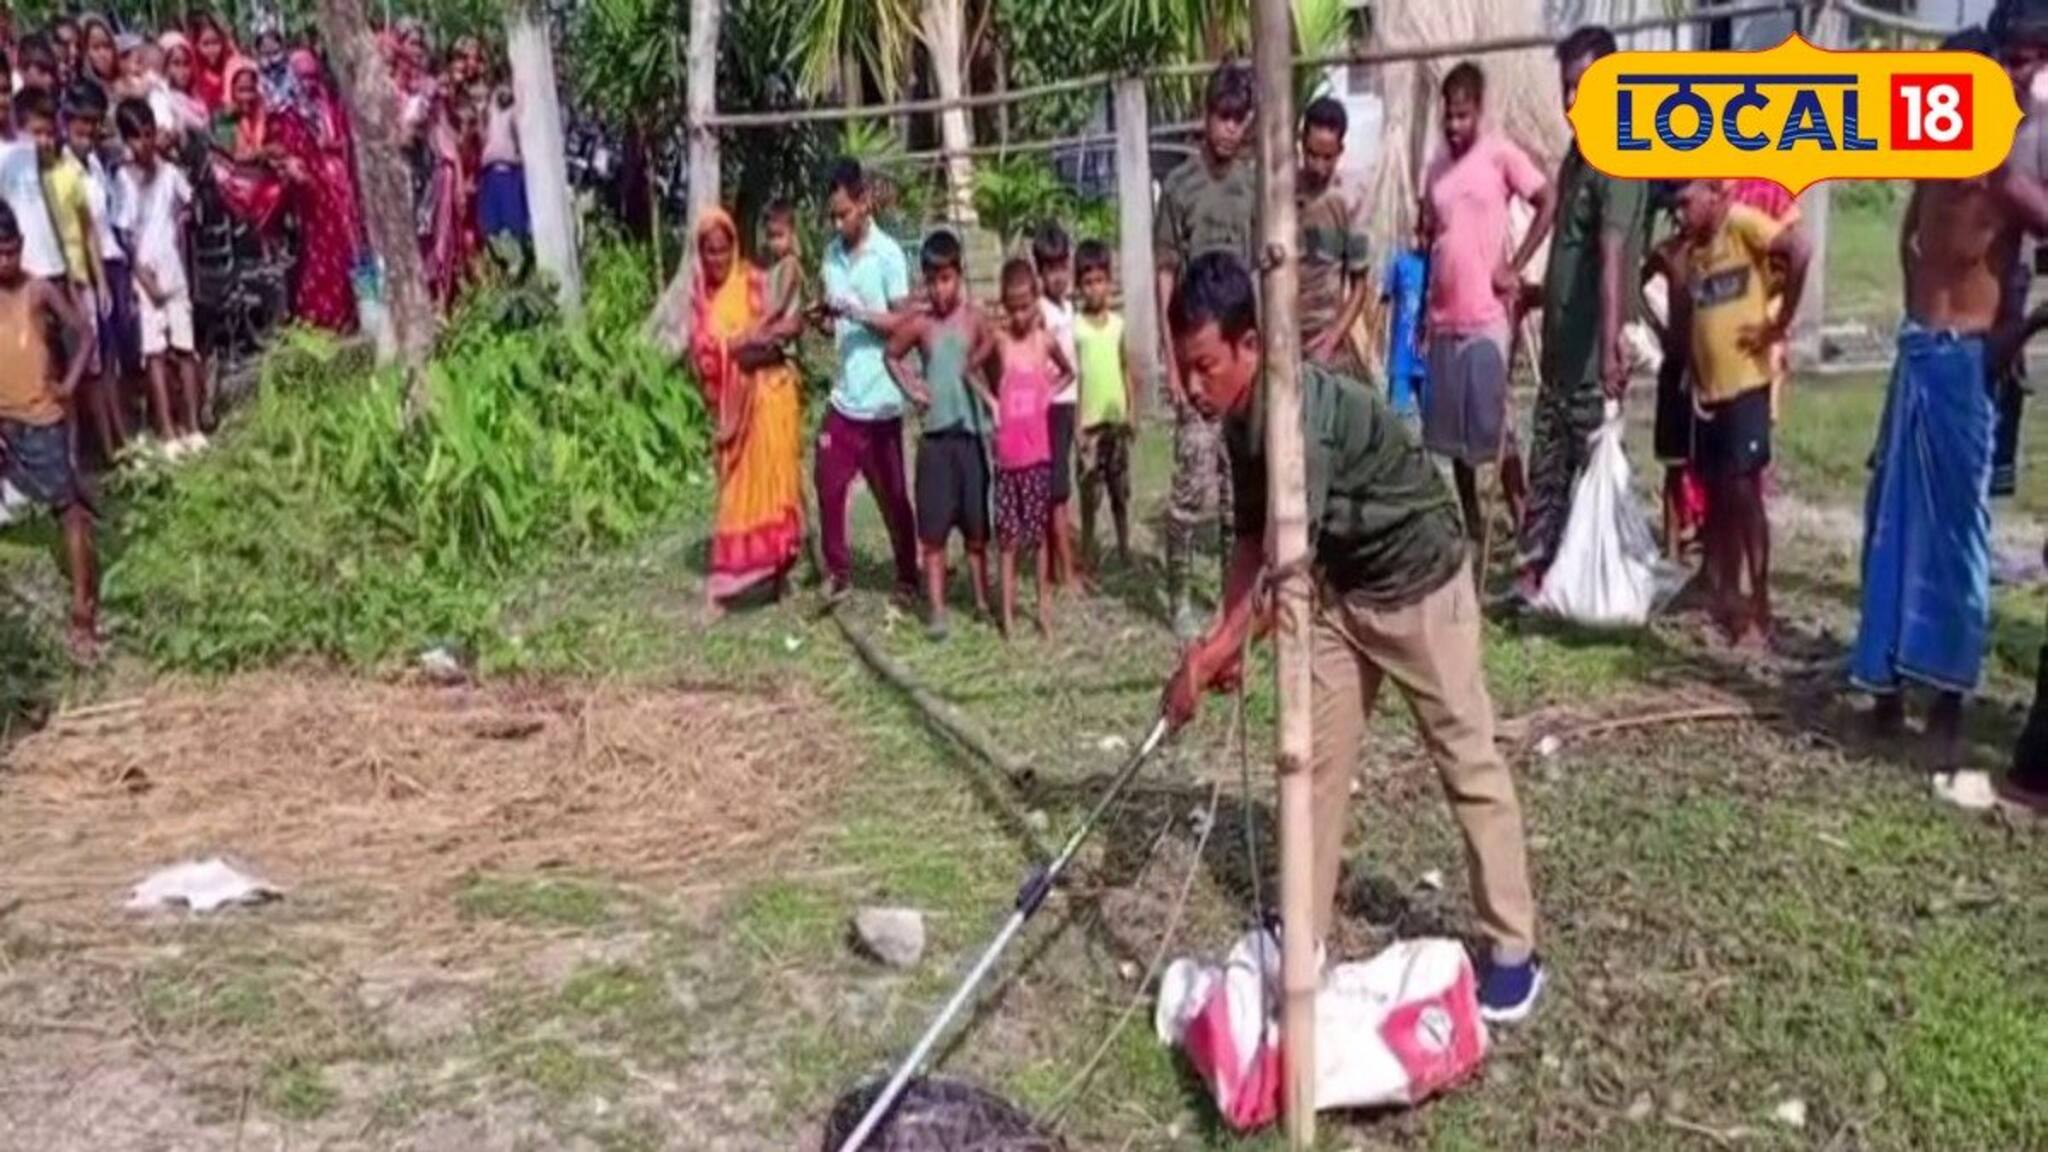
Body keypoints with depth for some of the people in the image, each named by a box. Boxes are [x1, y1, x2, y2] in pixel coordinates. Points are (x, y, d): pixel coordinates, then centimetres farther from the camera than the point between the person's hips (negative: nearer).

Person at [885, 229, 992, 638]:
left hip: (972, 433, 0)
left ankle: (983, 600, 21)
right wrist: (911, 389, 2)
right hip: (935, 435, 0)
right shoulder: (919, 324, -1)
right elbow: (892, 355, 14)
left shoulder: (975, 319, -2)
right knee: (933, 529, 0)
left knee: (977, 527, 9)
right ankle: (936, 609, 5)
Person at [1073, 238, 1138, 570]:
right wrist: (1076, 423, -11)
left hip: (1117, 419, 4)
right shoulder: (1075, 327, -5)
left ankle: (1125, 549, 21)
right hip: (1090, 421, -3)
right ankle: (1087, 553, 10)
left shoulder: (1118, 323, 6)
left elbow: (1127, 368, 11)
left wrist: (1132, 411, 6)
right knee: (1090, 492, 0)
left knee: (1121, 490, 10)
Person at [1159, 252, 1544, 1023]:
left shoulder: (1304, 410, -32)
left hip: (1419, 586, -8)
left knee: (1469, 765, 0)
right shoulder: (1243, 418, -5)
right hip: (1342, 590, 8)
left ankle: (1514, 950, 9)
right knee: (1316, 758, 8)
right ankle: (1306, 931, 19)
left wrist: (1216, 650, -29)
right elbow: (1253, 531, 5)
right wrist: (1225, 634, -4)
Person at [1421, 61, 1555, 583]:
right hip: (1444, 319, 6)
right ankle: (1473, 528, 22)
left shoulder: (1501, 154, -5)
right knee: (1451, 432, 11)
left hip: (1488, 317, -6)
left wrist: (1514, 268, -11)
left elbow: (1549, 203, -8)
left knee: (1495, 425, -5)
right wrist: (1424, 313, 14)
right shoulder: (1435, 166, 12)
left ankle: (1521, 520, 8)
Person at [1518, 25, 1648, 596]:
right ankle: (1536, 571, 21)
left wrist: (1612, 344, -36)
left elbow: (1613, 255, -28)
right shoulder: (1574, 155, 13)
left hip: (1593, 356, -9)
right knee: (1546, 467, 13)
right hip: (1559, 347, 9)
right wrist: (1538, 292, 33)